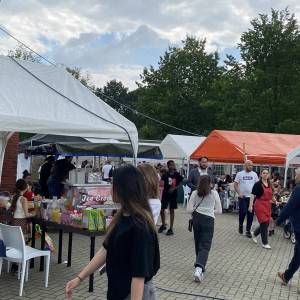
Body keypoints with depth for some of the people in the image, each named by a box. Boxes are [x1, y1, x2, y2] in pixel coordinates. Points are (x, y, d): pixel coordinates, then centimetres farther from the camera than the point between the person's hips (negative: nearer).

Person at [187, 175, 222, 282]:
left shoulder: (195, 193, 1)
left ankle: (200, 266, 32)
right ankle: (199, 268, -26)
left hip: (197, 218, 3)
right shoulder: (214, 193, 0)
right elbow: (219, 210, 4)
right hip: (209, 219, -2)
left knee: (198, 243, 20)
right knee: (205, 246, -5)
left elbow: (189, 209, -1)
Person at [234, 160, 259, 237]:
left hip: (252, 197, 2)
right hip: (242, 197, -2)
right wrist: (239, 193, -10)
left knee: (250, 214, 3)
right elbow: (235, 185, 0)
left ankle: (248, 230, 13)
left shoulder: (254, 174, 5)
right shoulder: (240, 174, -1)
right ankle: (240, 225, 23)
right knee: (242, 212, -5)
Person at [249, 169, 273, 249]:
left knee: (267, 223, 11)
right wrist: (250, 205, -18)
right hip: (260, 205, -7)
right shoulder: (258, 184, -9)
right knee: (264, 223, -6)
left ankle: (254, 234, 36)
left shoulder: (270, 185, 11)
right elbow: (253, 195, -12)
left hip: (268, 206, 7)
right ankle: (265, 243, 4)